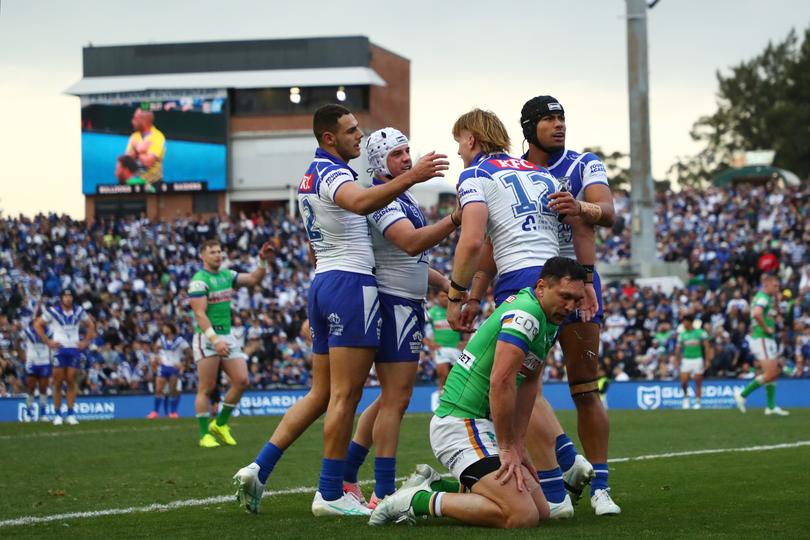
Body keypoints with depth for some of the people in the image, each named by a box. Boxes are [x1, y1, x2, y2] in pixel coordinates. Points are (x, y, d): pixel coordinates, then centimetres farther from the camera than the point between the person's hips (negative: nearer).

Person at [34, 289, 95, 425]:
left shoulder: (79, 311, 6)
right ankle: (57, 414, 3)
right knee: (58, 382, -2)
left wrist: (86, 342, 8)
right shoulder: (52, 311, -5)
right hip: (59, 349, -3)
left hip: (74, 349, 3)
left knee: (71, 382, 2)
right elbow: (37, 325, 0)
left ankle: (71, 414, 5)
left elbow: (90, 325, 20)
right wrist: (47, 341, -5)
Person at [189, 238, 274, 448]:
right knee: (206, 388, -5)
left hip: (227, 337, 7)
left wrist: (263, 260, -3)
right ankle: (205, 435, 1)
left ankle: (220, 424, 13)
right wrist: (214, 340, -28)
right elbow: (200, 314, -19)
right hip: (207, 338, -7)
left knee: (241, 381, -1)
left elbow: (253, 279, 14)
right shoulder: (199, 281, -11)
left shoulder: (227, 275, 13)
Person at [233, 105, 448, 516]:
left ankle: (258, 469, 6)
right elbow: (361, 202, -36)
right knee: (345, 395, -6)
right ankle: (331, 495, -4)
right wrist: (411, 177, -43)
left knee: (321, 394, 13)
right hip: (351, 283, -10)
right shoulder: (333, 173, -11)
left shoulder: (310, 177, 19)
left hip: (321, 282, 10)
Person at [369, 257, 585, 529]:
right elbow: (500, 382, -25)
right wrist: (507, 447, -18)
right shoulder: (526, 313, -19)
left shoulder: (547, 320, 13)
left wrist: (518, 443, 8)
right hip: (460, 423, -11)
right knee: (522, 515, -23)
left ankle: (434, 485, 15)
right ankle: (418, 500, -10)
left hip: (483, 425, 11)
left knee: (541, 510, 9)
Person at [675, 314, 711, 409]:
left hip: (697, 359, -2)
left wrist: (707, 360, -8)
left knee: (698, 382, 1)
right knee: (683, 382, -10)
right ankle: (685, 397, 14)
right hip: (686, 360, 2)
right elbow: (678, 349, 8)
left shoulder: (701, 333, -2)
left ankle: (697, 402, 10)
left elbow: (706, 347, -2)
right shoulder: (682, 334, 7)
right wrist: (678, 360, -2)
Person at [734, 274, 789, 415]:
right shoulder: (763, 298, -15)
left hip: (767, 340, 10)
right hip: (761, 339, -10)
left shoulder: (760, 297, 17)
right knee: (770, 374, -11)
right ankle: (742, 394, -6)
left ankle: (771, 406, 10)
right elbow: (757, 314, -35)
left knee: (774, 373, 9)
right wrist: (766, 328, -22)